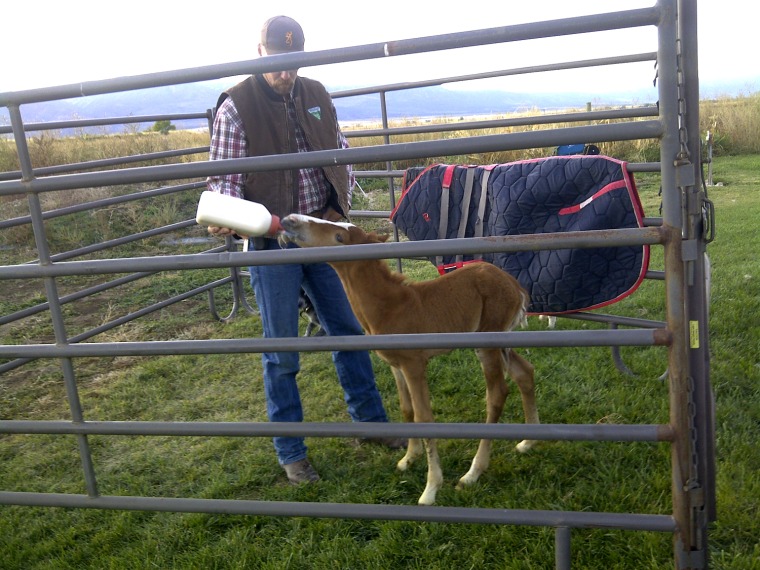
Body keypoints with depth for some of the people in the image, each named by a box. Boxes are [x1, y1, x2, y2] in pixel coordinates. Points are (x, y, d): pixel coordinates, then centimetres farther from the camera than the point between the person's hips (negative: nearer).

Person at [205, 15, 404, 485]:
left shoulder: (317, 96, 7)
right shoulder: (237, 106, -8)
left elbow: (341, 155, 15)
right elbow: (223, 176, -11)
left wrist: (340, 206, 3)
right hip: (271, 242, -5)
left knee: (348, 330, 14)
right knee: (281, 352, 4)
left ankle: (370, 421, 33)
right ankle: (291, 452, 21)